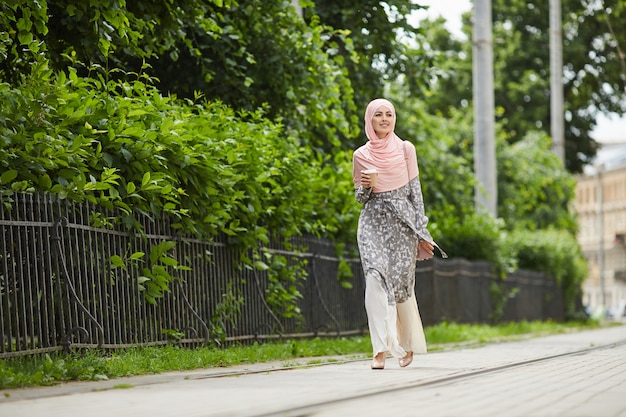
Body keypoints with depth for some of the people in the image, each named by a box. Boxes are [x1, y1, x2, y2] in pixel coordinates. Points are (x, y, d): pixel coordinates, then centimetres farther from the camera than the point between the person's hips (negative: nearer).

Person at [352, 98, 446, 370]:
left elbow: (415, 190, 5)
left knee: (401, 282, 0)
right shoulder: (361, 156, 8)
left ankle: (408, 344, 23)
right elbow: (359, 197, 13)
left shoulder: (405, 149, 6)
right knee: (376, 277, -18)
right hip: (373, 222, 0)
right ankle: (380, 349, -22)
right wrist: (367, 186, -11)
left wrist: (421, 230, 1)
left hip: (401, 220, 0)